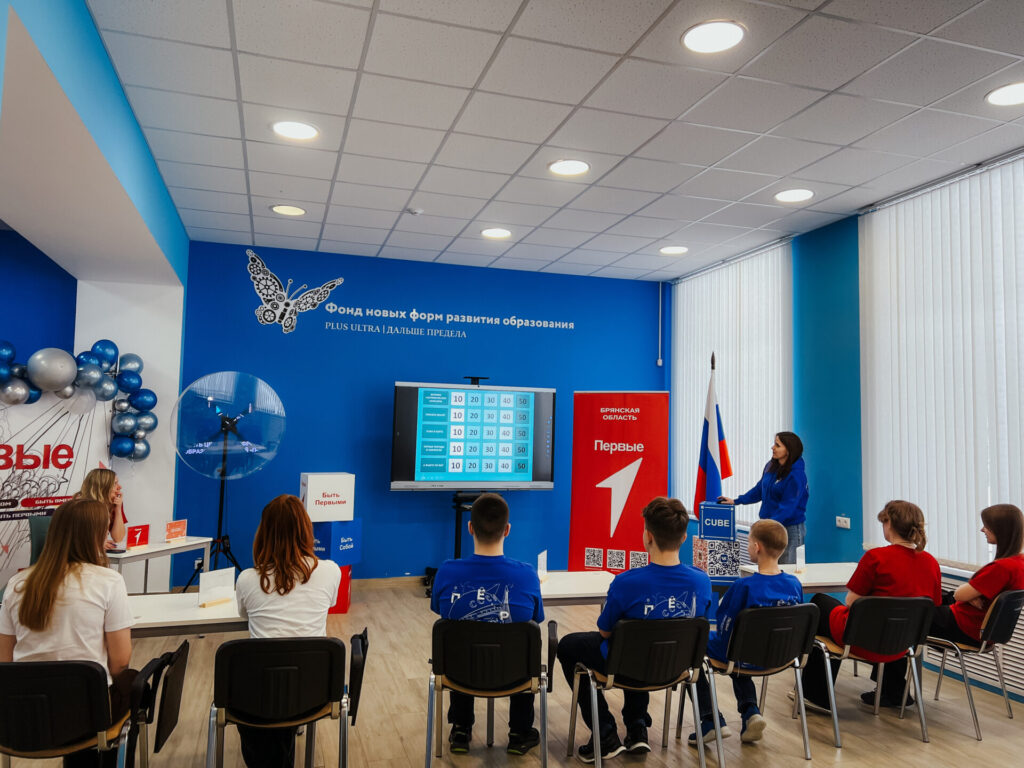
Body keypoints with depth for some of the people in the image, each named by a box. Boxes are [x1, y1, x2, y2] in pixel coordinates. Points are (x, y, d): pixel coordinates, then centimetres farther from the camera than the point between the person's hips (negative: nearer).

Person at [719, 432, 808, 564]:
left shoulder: (796, 475, -19)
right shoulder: (771, 466, 5)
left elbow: (788, 507, -23)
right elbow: (759, 489, 18)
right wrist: (736, 501, 18)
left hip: (789, 528, -8)